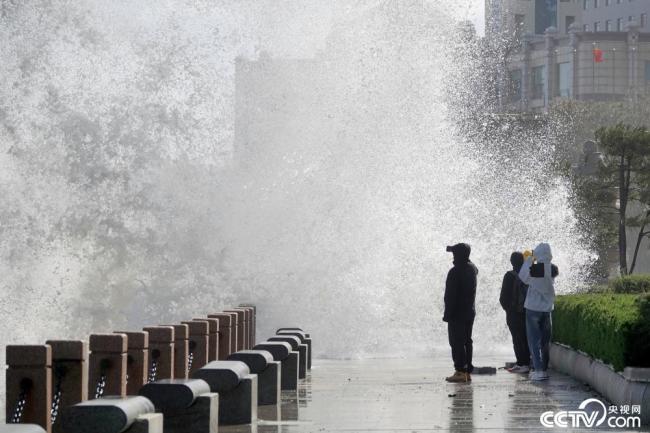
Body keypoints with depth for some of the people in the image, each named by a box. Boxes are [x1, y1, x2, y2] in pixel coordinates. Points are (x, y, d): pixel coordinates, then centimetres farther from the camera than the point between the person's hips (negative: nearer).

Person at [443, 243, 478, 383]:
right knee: (467, 341, 12)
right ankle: (468, 371, 14)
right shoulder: (472, 268, 6)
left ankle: (460, 371, -10)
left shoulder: (455, 271, -18)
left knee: (456, 342, -6)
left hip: (457, 313, -8)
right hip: (470, 312, 8)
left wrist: (448, 313, -15)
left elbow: (450, 295, -19)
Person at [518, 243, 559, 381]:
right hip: (547, 308, 4)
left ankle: (539, 370, -8)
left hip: (533, 308, -4)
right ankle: (544, 369, 17)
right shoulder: (553, 269, -5)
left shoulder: (534, 269, -16)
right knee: (545, 341, 14)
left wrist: (529, 260, 10)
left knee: (534, 340, 0)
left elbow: (523, 277, 0)